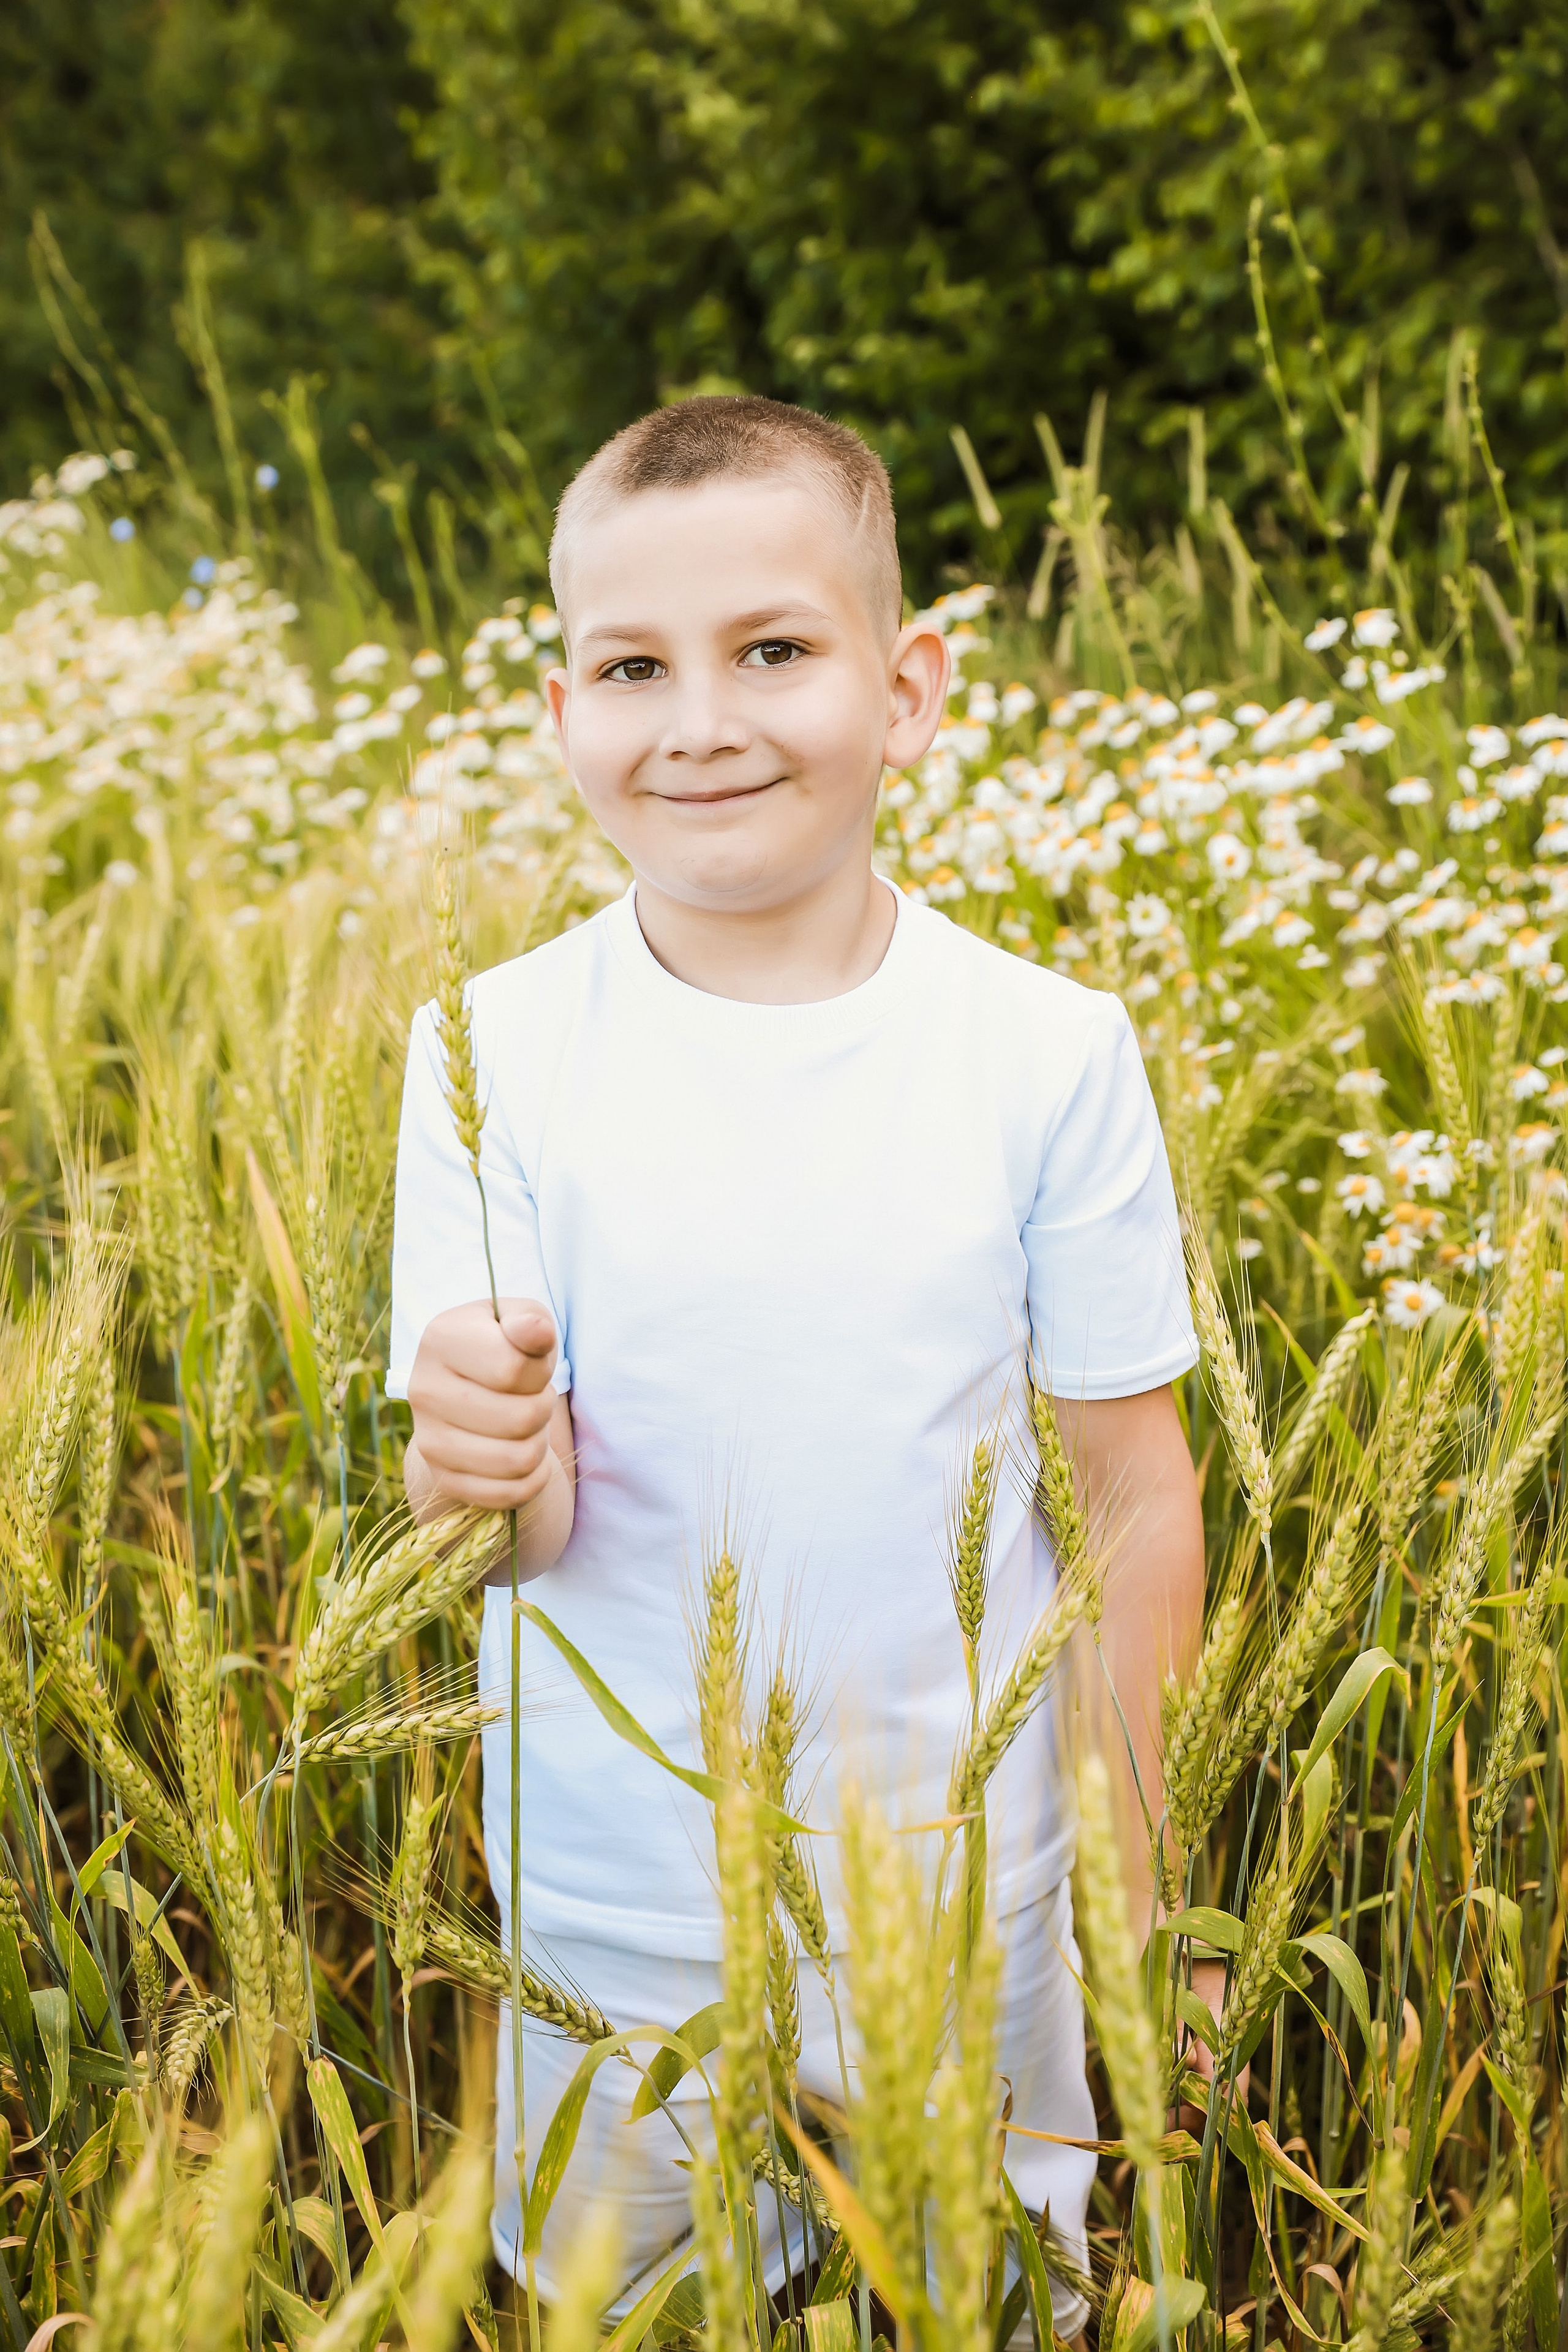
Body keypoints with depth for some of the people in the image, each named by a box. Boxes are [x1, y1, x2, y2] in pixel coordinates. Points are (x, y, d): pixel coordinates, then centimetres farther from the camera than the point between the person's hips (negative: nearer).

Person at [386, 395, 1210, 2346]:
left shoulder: (1049, 1053, -10)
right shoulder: (496, 1053, -10)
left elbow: (1140, 1491, -3)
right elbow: (529, 1525, -10)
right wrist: (477, 1469, -33)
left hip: (968, 1905, 0)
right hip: (609, 1922, 0)